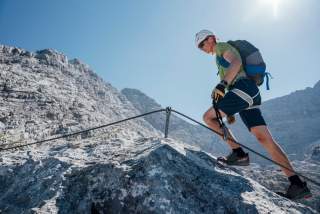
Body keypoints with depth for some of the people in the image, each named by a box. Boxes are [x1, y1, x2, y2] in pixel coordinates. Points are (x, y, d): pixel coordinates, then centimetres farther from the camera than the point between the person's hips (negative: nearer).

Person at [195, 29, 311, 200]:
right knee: (264, 138, -2)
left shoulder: (222, 46, 9)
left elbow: (236, 61, -13)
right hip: (250, 95, 9)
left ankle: (238, 153, -10)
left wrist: (222, 84, -26)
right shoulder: (220, 58, 35)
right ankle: (297, 183, -6)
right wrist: (230, 110, 29)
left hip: (244, 88, -9)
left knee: (208, 117, -9)